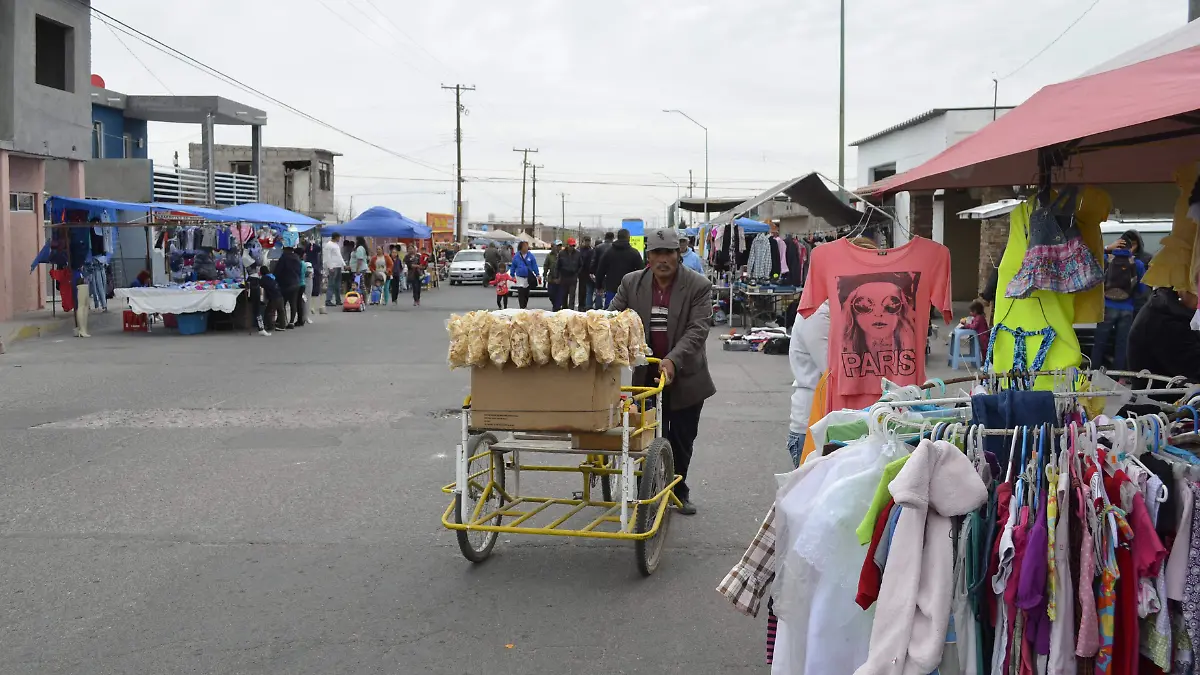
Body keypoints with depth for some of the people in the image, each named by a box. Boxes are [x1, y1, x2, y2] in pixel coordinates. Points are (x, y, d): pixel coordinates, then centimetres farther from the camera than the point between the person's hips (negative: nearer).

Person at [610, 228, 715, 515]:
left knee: (682, 440, 11)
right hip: (647, 375, 1)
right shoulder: (631, 283, -1)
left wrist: (673, 361, -31)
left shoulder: (699, 286, -9)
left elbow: (697, 330, -17)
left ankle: (679, 491, 30)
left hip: (685, 377, -1)